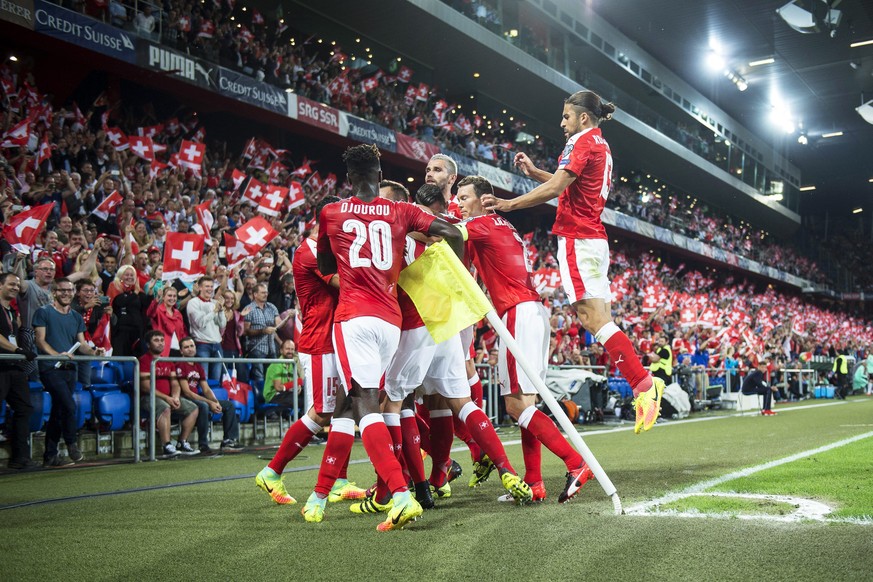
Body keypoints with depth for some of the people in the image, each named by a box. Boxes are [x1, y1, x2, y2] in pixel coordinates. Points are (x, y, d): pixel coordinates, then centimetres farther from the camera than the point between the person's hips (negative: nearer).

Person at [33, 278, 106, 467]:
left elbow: (81, 343, 12)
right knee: (69, 406, -19)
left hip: (69, 368, 6)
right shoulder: (44, 313, -1)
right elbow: (40, 340, -9)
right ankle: (72, 444, -2)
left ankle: (50, 456, 13)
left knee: (58, 411, 8)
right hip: (50, 368, -6)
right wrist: (56, 355, -25)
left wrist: (92, 351, -10)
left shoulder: (76, 317, 17)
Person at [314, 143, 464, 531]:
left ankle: (401, 495, -30)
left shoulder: (330, 214, 10)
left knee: (364, 404, -13)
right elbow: (453, 234, 6)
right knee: (348, 398, 16)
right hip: (391, 320, 4)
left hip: (354, 317, -4)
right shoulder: (402, 212, 12)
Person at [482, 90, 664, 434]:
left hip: (577, 238, -10)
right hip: (595, 239, 10)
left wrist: (507, 204, -11)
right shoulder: (601, 146, 22)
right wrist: (533, 172, 23)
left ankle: (643, 384, -20)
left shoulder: (584, 142, -8)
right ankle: (643, 384, 1)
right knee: (600, 319, 6)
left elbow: (554, 189, -16)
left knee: (593, 317, -14)